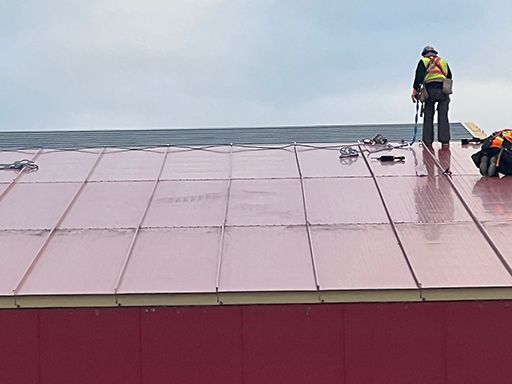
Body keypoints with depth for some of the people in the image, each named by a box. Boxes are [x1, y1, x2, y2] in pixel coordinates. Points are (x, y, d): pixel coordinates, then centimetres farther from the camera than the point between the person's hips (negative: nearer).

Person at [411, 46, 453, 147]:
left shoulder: (423, 62, 14)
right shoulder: (443, 61, 25)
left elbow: (419, 77, 1)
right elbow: (449, 76, 19)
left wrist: (415, 90, 0)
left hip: (430, 90, -2)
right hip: (443, 90, 2)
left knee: (428, 117, 4)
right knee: (443, 117, 4)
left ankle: (427, 142, 1)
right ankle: (445, 142, -2)